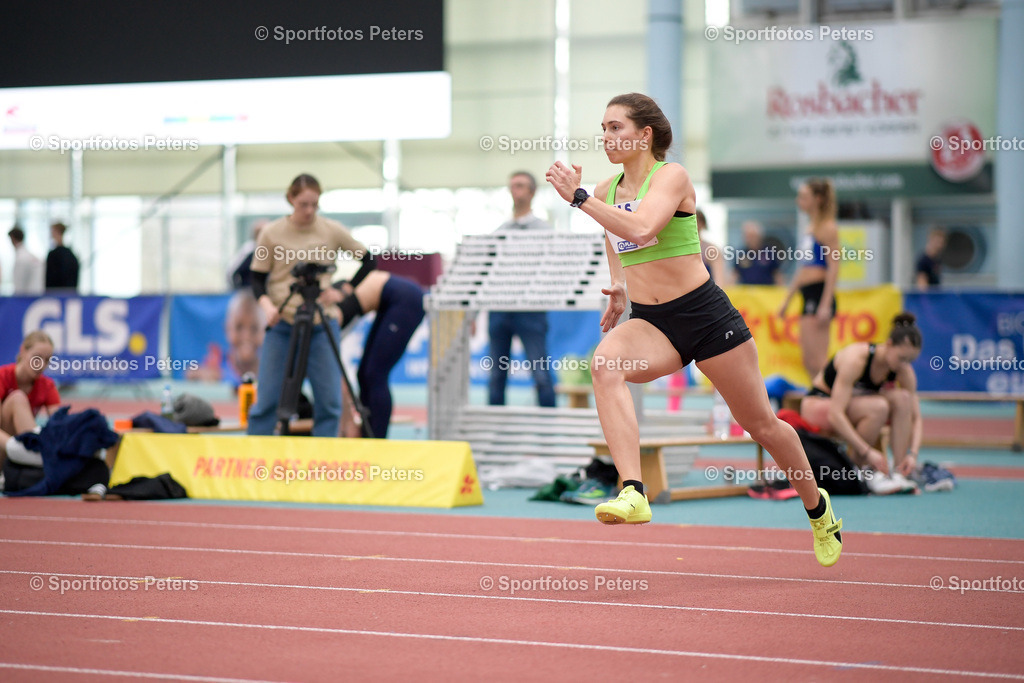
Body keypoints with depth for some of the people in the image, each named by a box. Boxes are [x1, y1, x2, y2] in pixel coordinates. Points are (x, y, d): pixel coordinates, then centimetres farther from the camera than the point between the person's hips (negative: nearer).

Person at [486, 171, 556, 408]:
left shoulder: (543, 229, 4)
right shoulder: (500, 231, 16)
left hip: (529, 307, -4)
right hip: (499, 306, 4)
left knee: (540, 373, -8)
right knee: (496, 374, 7)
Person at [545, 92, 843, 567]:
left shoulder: (671, 176, -12)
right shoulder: (605, 190, 8)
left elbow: (640, 229, -31)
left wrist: (577, 197, -28)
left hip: (705, 314, -5)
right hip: (648, 322, 5)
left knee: (762, 425, 9)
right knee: (604, 362, -32)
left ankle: (817, 507, 37)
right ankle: (633, 494, -43)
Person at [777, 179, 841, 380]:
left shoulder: (827, 228, -8)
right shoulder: (810, 227, 19)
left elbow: (833, 267, -15)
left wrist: (825, 305, -22)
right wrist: (787, 300, 24)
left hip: (819, 294, -9)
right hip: (808, 295, 9)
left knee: (815, 359, -13)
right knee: (808, 359, 8)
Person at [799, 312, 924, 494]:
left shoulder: (903, 370, -12)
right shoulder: (856, 358, -31)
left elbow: (916, 416, -8)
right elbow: (835, 415, -37)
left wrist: (912, 453, -26)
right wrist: (868, 452, -42)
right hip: (818, 406, -6)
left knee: (902, 398, -22)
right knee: (878, 407, -34)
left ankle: (898, 472, -23)